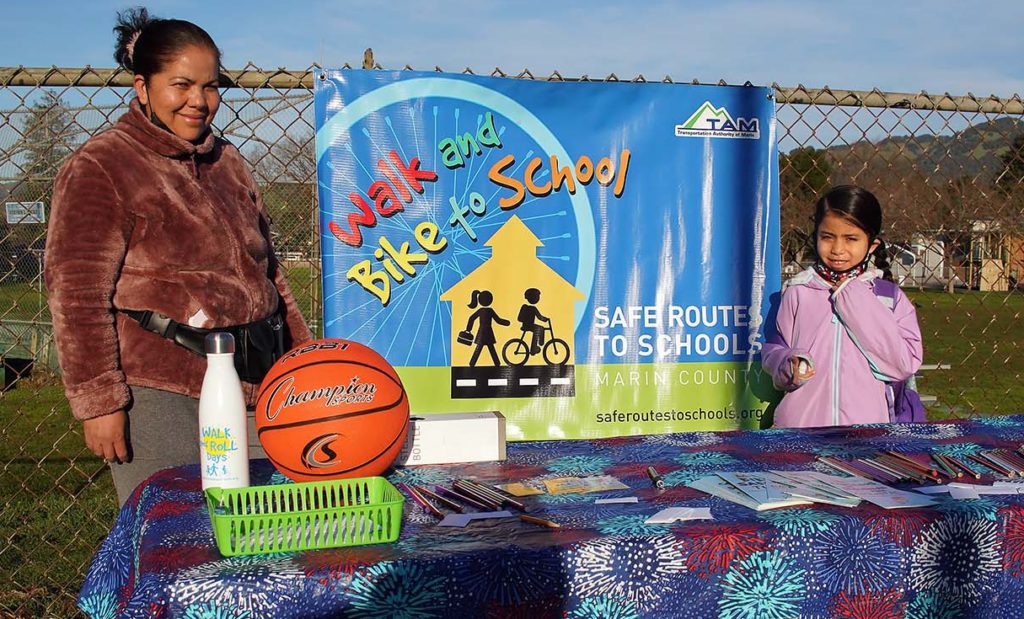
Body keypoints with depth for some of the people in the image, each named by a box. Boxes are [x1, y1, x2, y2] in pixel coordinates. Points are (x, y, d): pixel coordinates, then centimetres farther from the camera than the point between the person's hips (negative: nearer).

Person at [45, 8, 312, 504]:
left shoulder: (226, 162, 16)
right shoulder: (100, 168, -5)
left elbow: (264, 269, 24)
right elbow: (76, 292, -10)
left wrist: (302, 352, 19)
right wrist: (98, 401, -14)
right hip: (158, 393, -6)